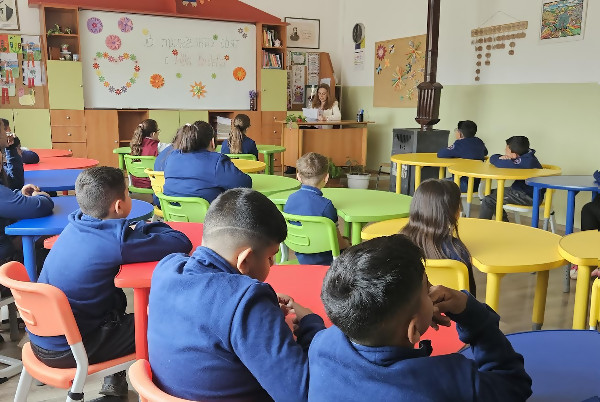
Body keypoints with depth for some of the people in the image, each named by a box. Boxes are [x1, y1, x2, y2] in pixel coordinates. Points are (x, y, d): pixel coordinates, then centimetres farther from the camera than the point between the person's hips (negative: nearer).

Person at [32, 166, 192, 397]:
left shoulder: (76, 225, -2)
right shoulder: (114, 240, -24)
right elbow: (182, 243, -20)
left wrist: (145, 228, 2)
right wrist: (153, 226, -1)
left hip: (40, 339, 8)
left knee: (117, 301, 27)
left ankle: (114, 384, 36)